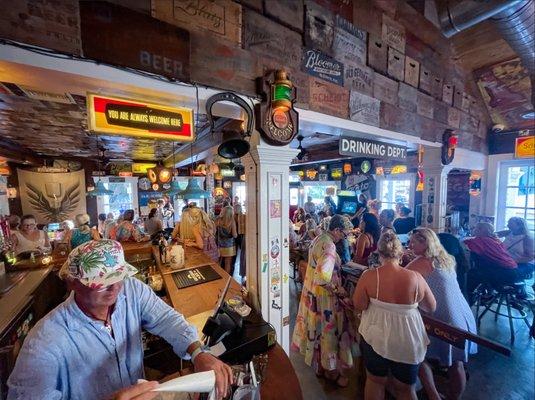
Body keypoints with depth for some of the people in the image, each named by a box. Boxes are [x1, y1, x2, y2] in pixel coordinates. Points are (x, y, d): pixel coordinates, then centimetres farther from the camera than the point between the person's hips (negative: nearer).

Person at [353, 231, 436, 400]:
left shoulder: (369, 275, -20)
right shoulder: (415, 277, -16)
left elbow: (359, 305, -13)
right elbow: (431, 307, -1)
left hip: (375, 337, -1)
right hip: (407, 341, 1)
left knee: (375, 381, 24)